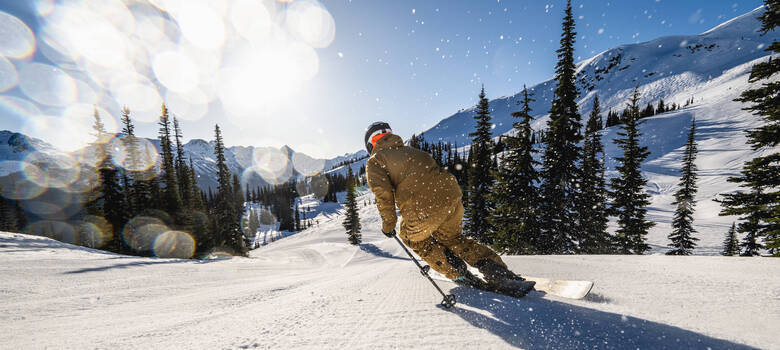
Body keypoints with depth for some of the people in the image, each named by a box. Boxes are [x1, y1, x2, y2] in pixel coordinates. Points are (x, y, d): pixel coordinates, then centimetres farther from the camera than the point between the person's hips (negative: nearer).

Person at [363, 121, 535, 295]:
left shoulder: (374, 162, 9)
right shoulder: (410, 149, 28)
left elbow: (383, 193, -6)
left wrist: (388, 224, 6)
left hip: (422, 210, -6)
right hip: (450, 194, 6)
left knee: (412, 237, 26)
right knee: (452, 238, 29)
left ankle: (460, 274, 24)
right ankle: (500, 274, 20)